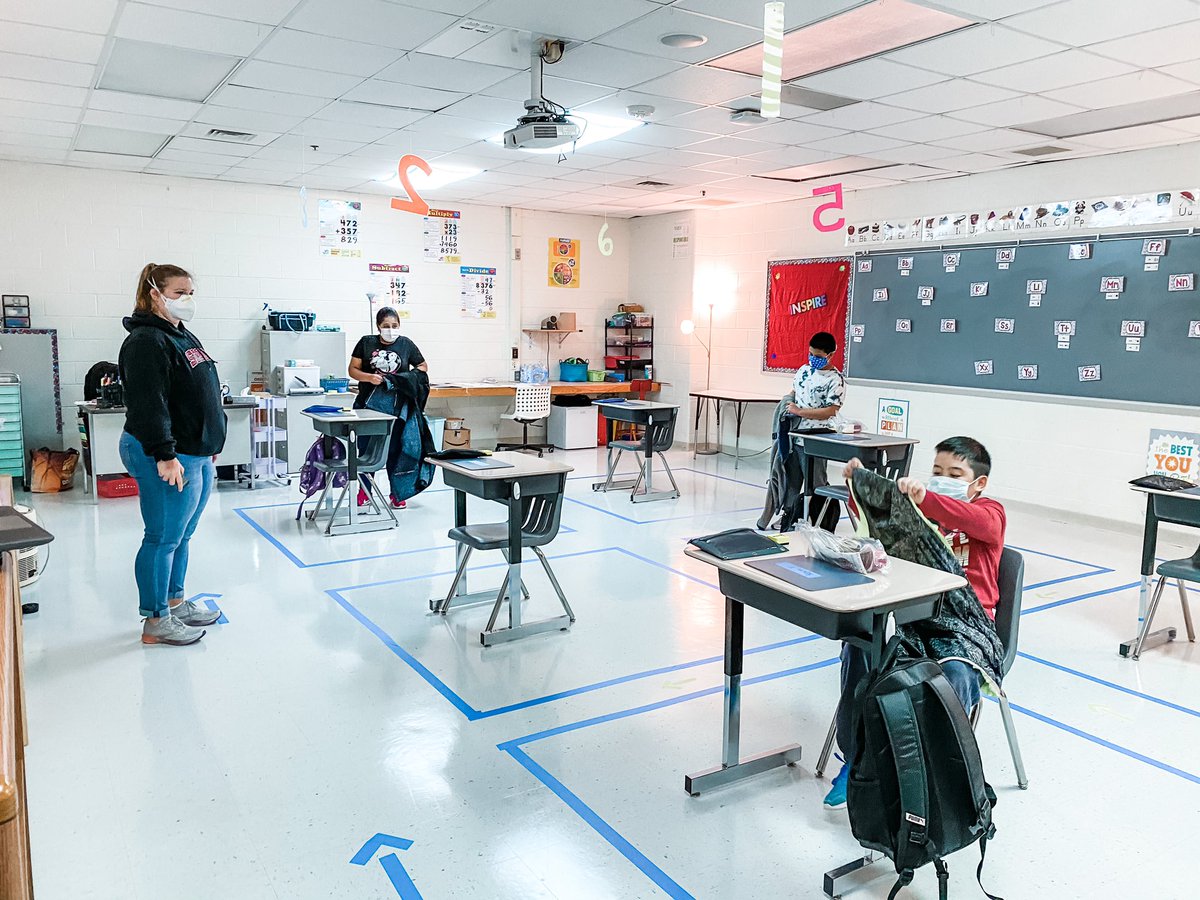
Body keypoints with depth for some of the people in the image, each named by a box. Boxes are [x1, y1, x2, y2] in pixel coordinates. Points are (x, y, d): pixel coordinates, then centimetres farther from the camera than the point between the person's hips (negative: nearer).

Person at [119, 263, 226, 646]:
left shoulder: (183, 336, 17)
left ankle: (175, 602, 31)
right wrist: (165, 455, -25)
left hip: (197, 455, 10)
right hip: (170, 459, -10)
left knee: (181, 535, 18)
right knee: (163, 538, -2)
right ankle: (155, 623, 9)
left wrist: (208, 446, 24)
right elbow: (148, 405, -22)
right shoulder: (147, 341, -14)